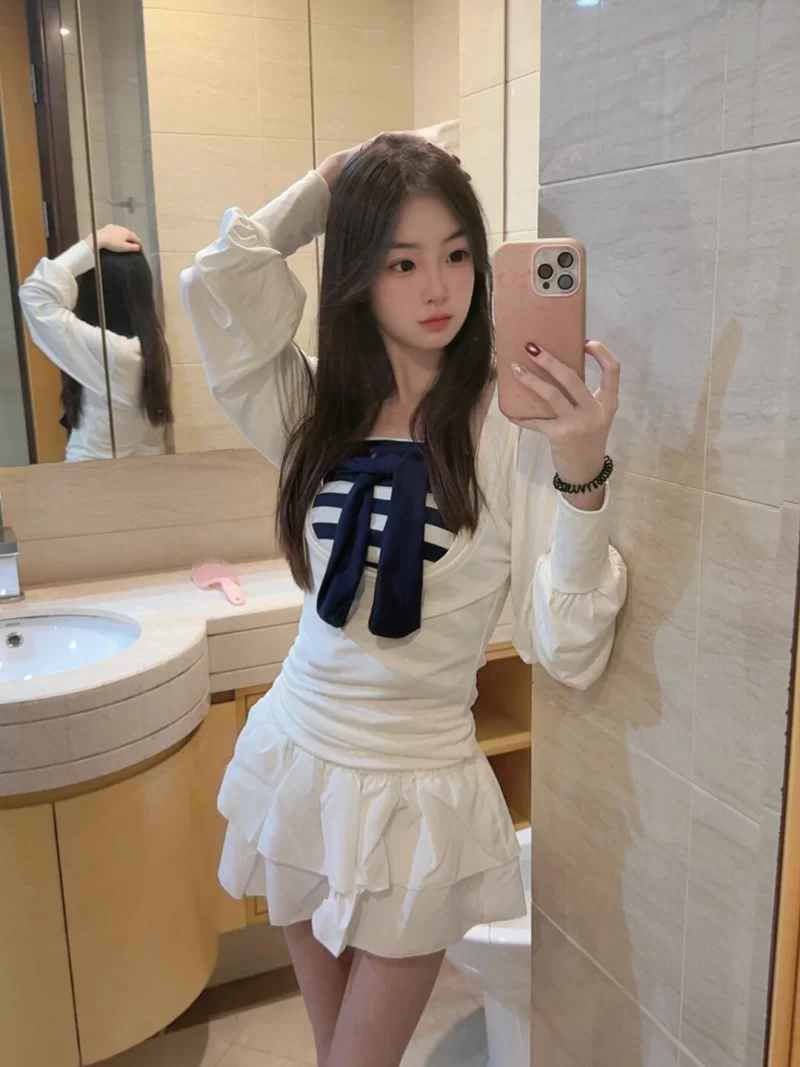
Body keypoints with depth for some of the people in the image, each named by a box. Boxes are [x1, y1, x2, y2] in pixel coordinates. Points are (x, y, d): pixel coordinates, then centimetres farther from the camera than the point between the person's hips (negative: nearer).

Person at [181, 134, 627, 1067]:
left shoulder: (516, 424, -13)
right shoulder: (321, 412, -1)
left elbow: (568, 652, -18)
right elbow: (218, 278, -15)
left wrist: (582, 478, -31)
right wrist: (335, 178, -4)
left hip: (415, 793, -4)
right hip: (296, 759, 4)